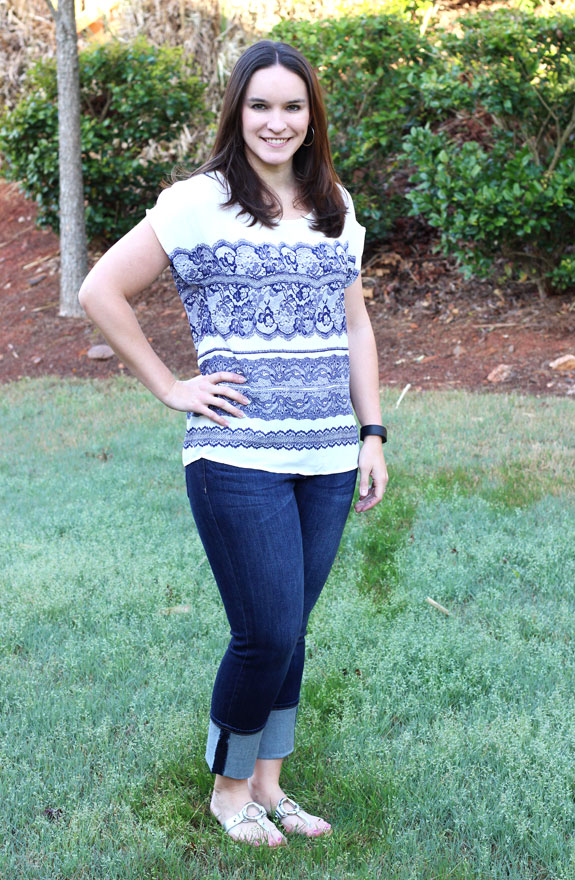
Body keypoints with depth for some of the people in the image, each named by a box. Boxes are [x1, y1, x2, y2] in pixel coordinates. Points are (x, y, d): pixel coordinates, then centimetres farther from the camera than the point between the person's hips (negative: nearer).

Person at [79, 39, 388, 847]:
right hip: (239, 460, -5)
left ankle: (268, 784, 30)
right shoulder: (199, 203, -5)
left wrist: (373, 433, 12)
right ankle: (228, 788, 23)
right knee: (266, 636, -2)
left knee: (291, 630, 12)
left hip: (329, 460, 5)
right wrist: (171, 388, -7)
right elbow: (102, 292, -6)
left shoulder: (336, 209, 12)